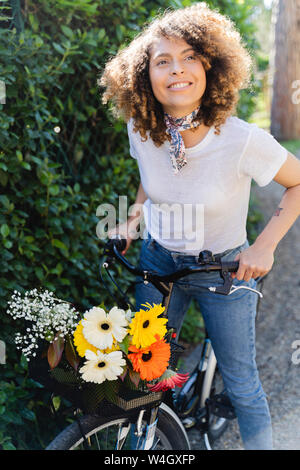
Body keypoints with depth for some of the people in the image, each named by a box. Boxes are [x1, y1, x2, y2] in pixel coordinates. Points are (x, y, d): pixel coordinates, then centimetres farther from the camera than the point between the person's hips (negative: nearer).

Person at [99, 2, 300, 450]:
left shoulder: (242, 140, -25)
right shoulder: (141, 131, -11)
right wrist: (135, 217, -1)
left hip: (224, 271, -3)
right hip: (157, 262, 4)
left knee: (241, 384, 8)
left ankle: (261, 445, 34)